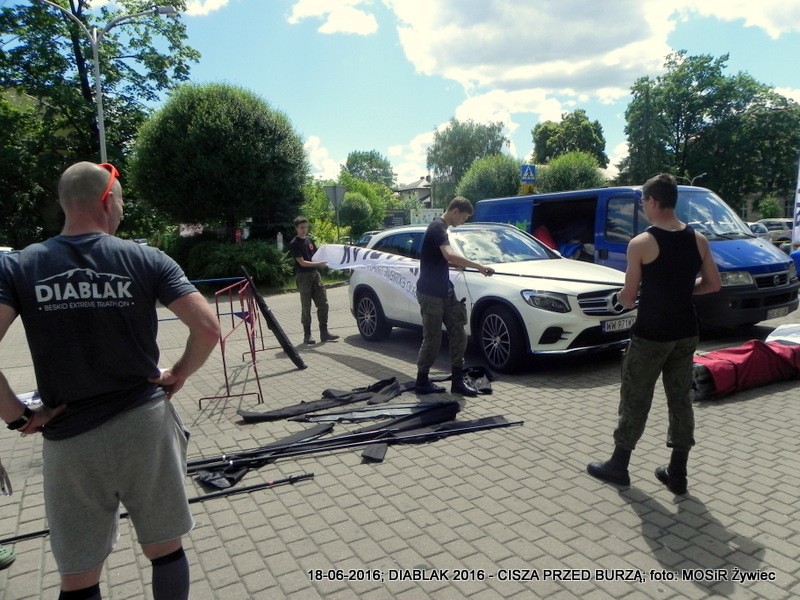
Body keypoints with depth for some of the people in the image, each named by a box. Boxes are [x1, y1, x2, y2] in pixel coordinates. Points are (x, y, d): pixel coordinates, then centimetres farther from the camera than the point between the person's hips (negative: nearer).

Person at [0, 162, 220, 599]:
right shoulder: (146, 259, -5)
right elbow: (207, 327, -12)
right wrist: (179, 374, 4)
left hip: (68, 439, 1)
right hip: (146, 426, 0)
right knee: (166, 551, 18)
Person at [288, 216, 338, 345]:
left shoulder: (309, 240, 15)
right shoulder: (294, 244, -7)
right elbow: (302, 262, -14)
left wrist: (324, 260, 0)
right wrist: (319, 263, -22)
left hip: (315, 274, 7)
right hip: (303, 276, -6)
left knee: (323, 304, 4)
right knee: (306, 307, -2)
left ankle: (324, 332, 11)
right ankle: (307, 335, 6)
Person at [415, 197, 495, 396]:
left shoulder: (440, 228, 16)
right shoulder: (438, 227, -15)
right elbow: (450, 255, -32)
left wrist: (456, 265, 6)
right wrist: (478, 266, -26)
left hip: (444, 292, 10)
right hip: (430, 294, -10)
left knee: (458, 335, 7)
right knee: (432, 339, -1)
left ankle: (458, 381, 13)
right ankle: (422, 382, 14)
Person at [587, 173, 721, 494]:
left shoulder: (641, 243, -15)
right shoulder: (698, 239, 2)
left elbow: (628, 297, -12)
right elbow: (713, 284, 8)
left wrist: (624, 297, 10)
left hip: (650, 335, -5)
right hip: (685, 333, 5)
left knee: (634, 399, 7)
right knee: (681, 399, 13)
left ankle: (619, 465, 20)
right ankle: (677, 473, 20)